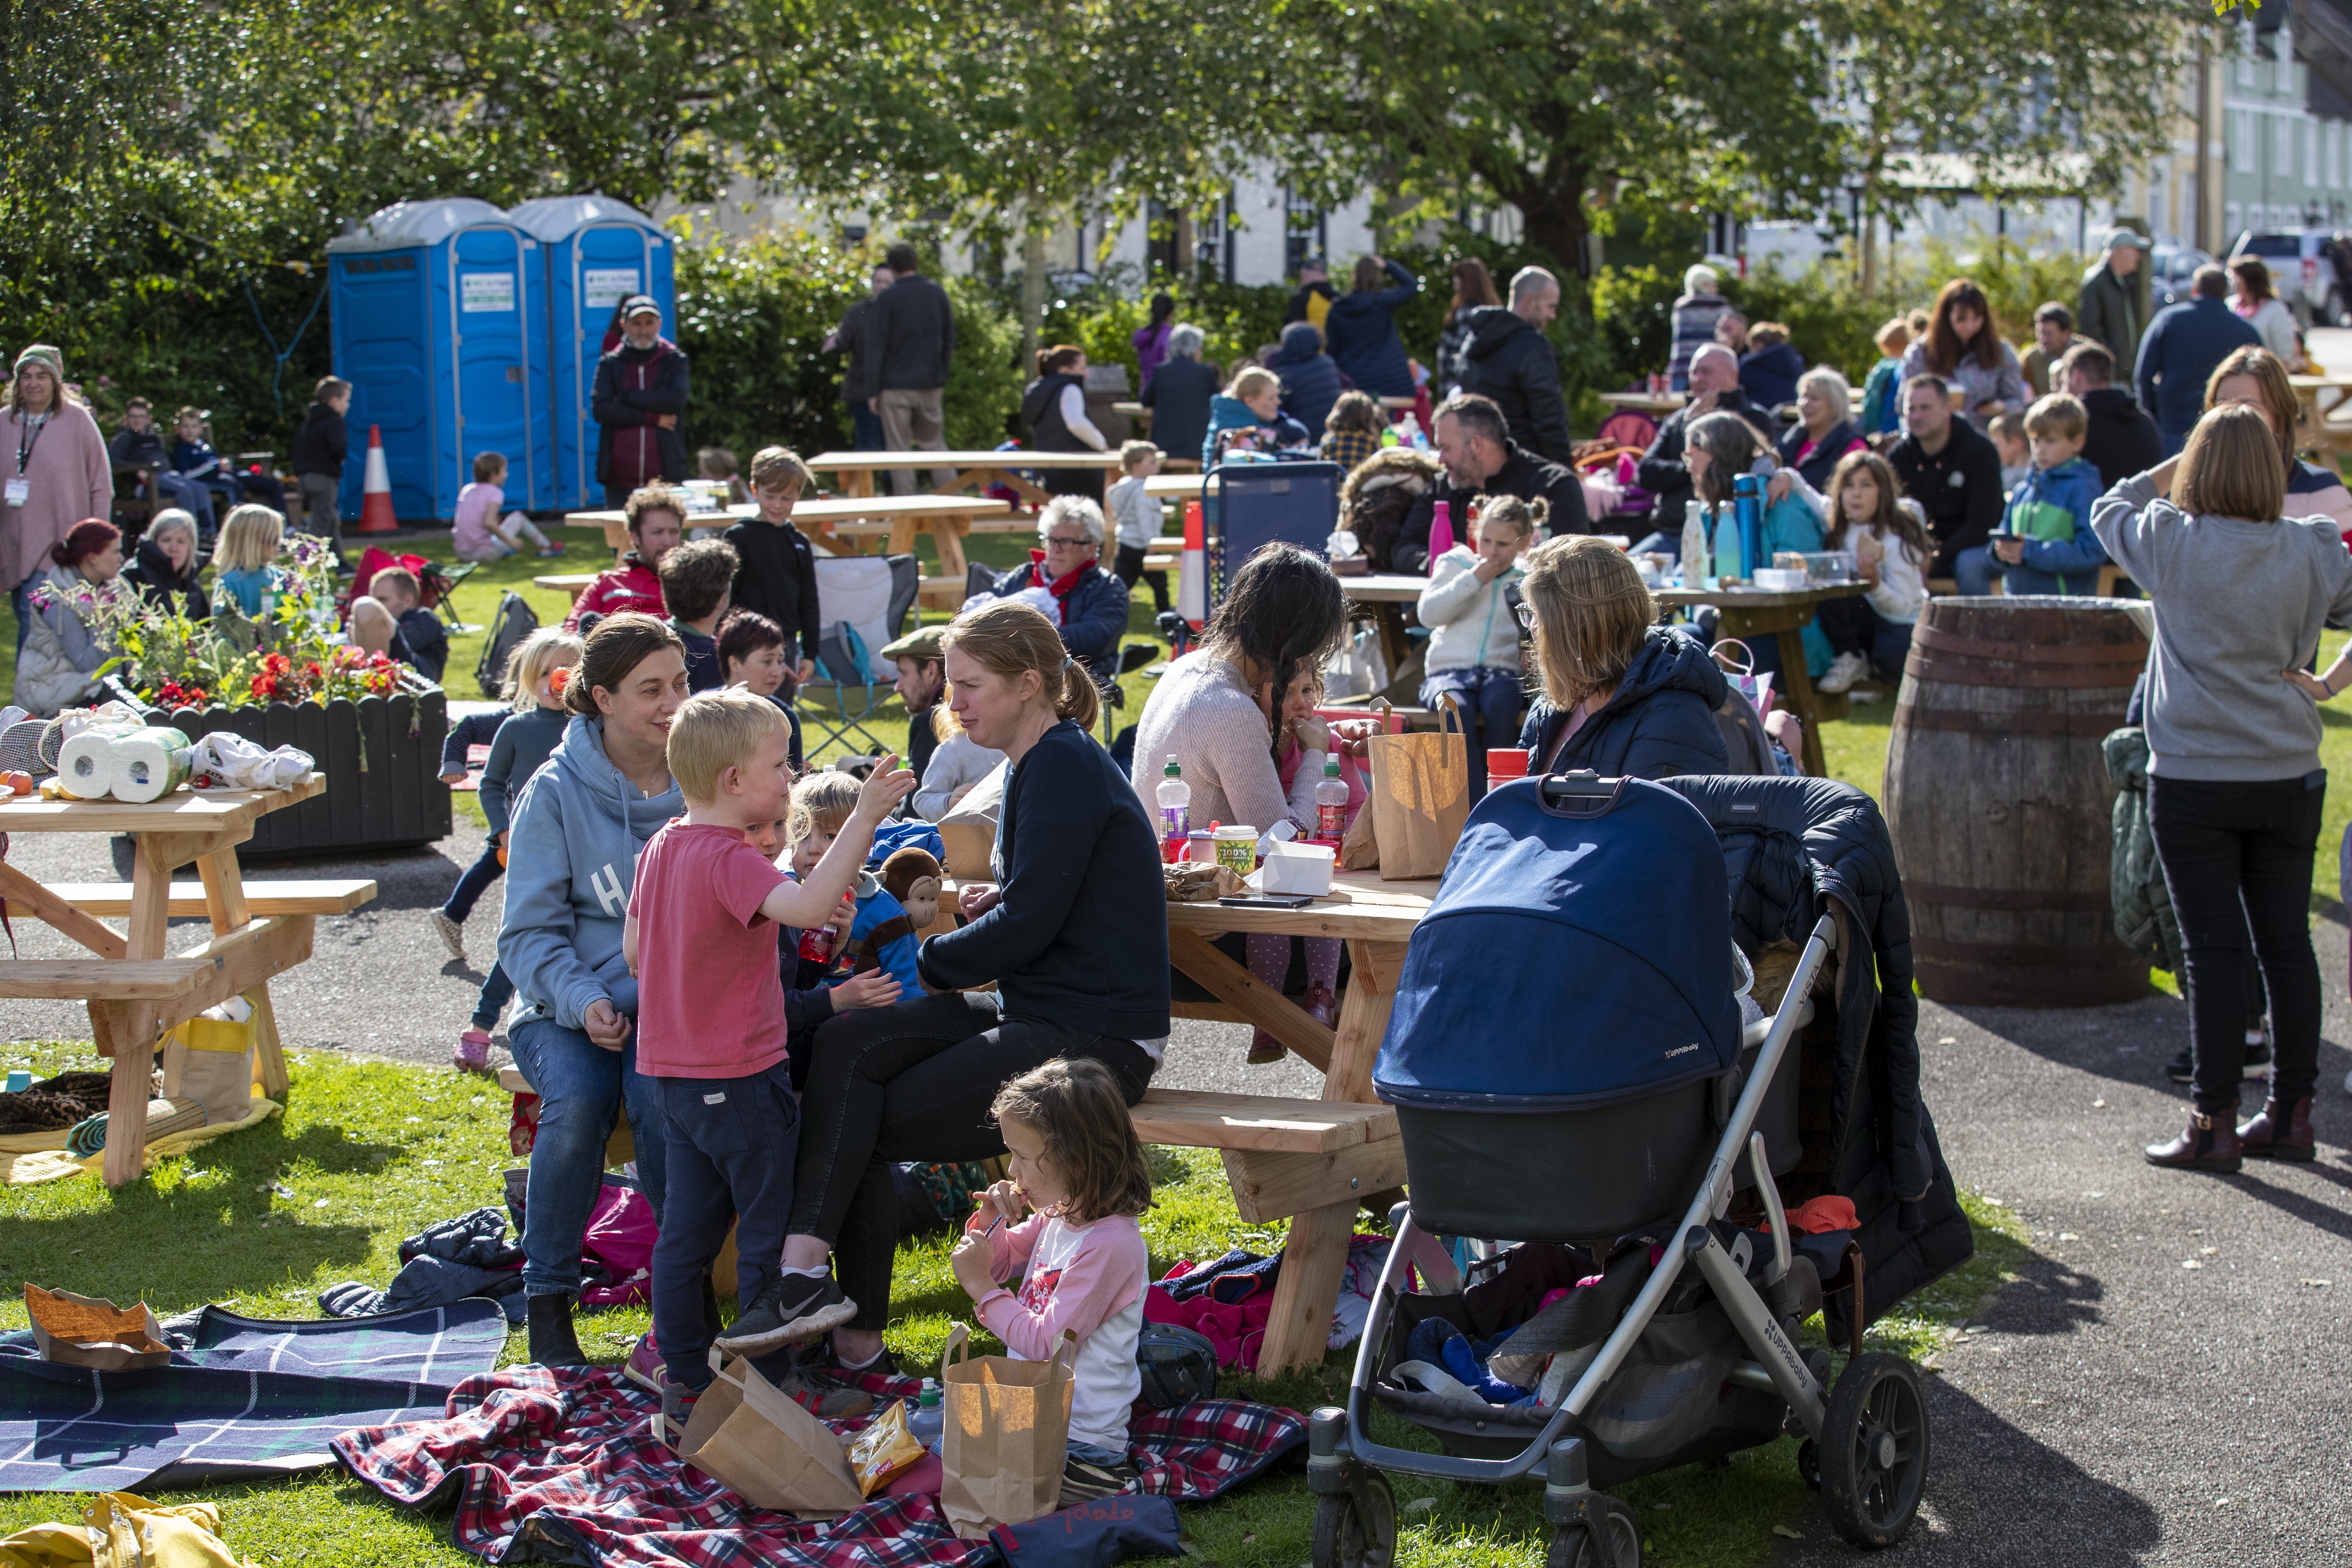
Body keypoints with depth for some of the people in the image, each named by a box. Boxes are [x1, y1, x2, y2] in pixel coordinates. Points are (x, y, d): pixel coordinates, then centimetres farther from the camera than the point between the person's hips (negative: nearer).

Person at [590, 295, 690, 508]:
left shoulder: (675, 361, 10)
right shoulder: (610, 364, 10)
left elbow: (676, 401, -8)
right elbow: (600, 410, -4)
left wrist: (626, 397, -5)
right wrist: (653, 419, -7)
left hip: (664, 475, -1)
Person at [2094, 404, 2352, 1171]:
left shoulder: (2171, 542, -8)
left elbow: (2110, 508, 10)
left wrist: (2181, 465, 16)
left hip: (2193, 779, -3)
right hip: (2289, 776, 3)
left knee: (2213, 948, 0)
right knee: (2287, 942, 10)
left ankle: (2215, 1125, 3)